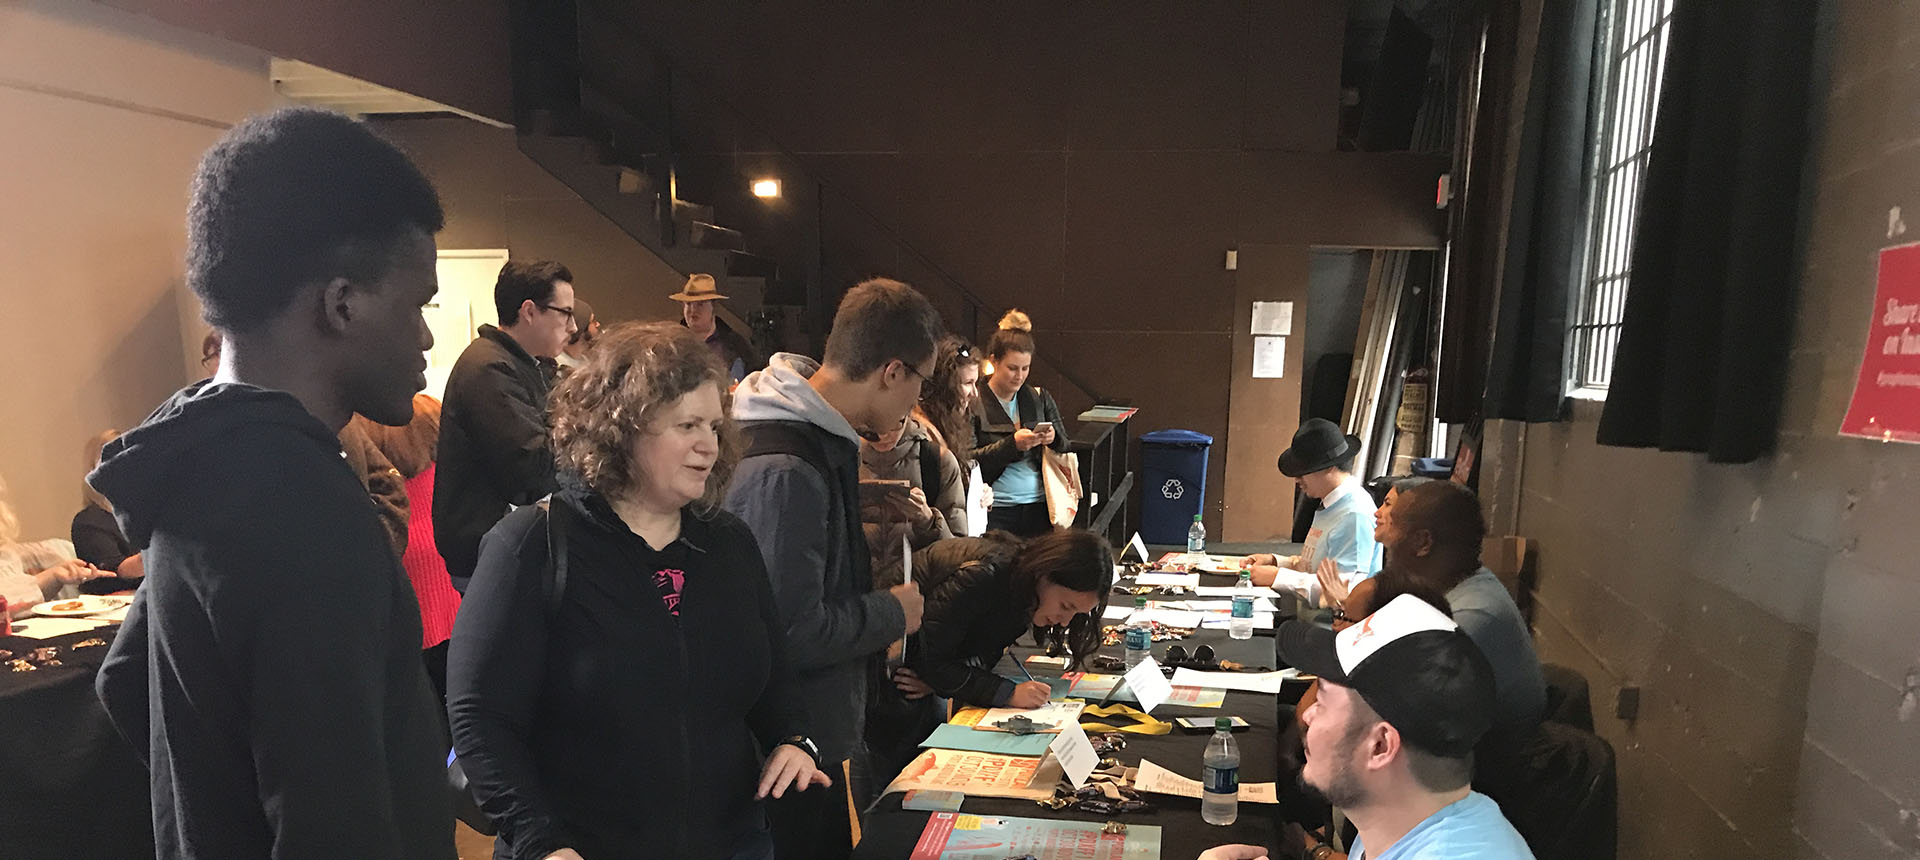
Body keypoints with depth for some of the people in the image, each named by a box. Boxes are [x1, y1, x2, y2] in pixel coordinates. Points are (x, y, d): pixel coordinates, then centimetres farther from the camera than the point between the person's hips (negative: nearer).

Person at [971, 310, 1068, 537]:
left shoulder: (1040, 397, 11)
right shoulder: (974, 402, -3)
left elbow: (1065, 447, 15)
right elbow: (969, 460, -11)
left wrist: (1053, 439, -7)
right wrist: (1013, 444, -20)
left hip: (1039, 506, 4)